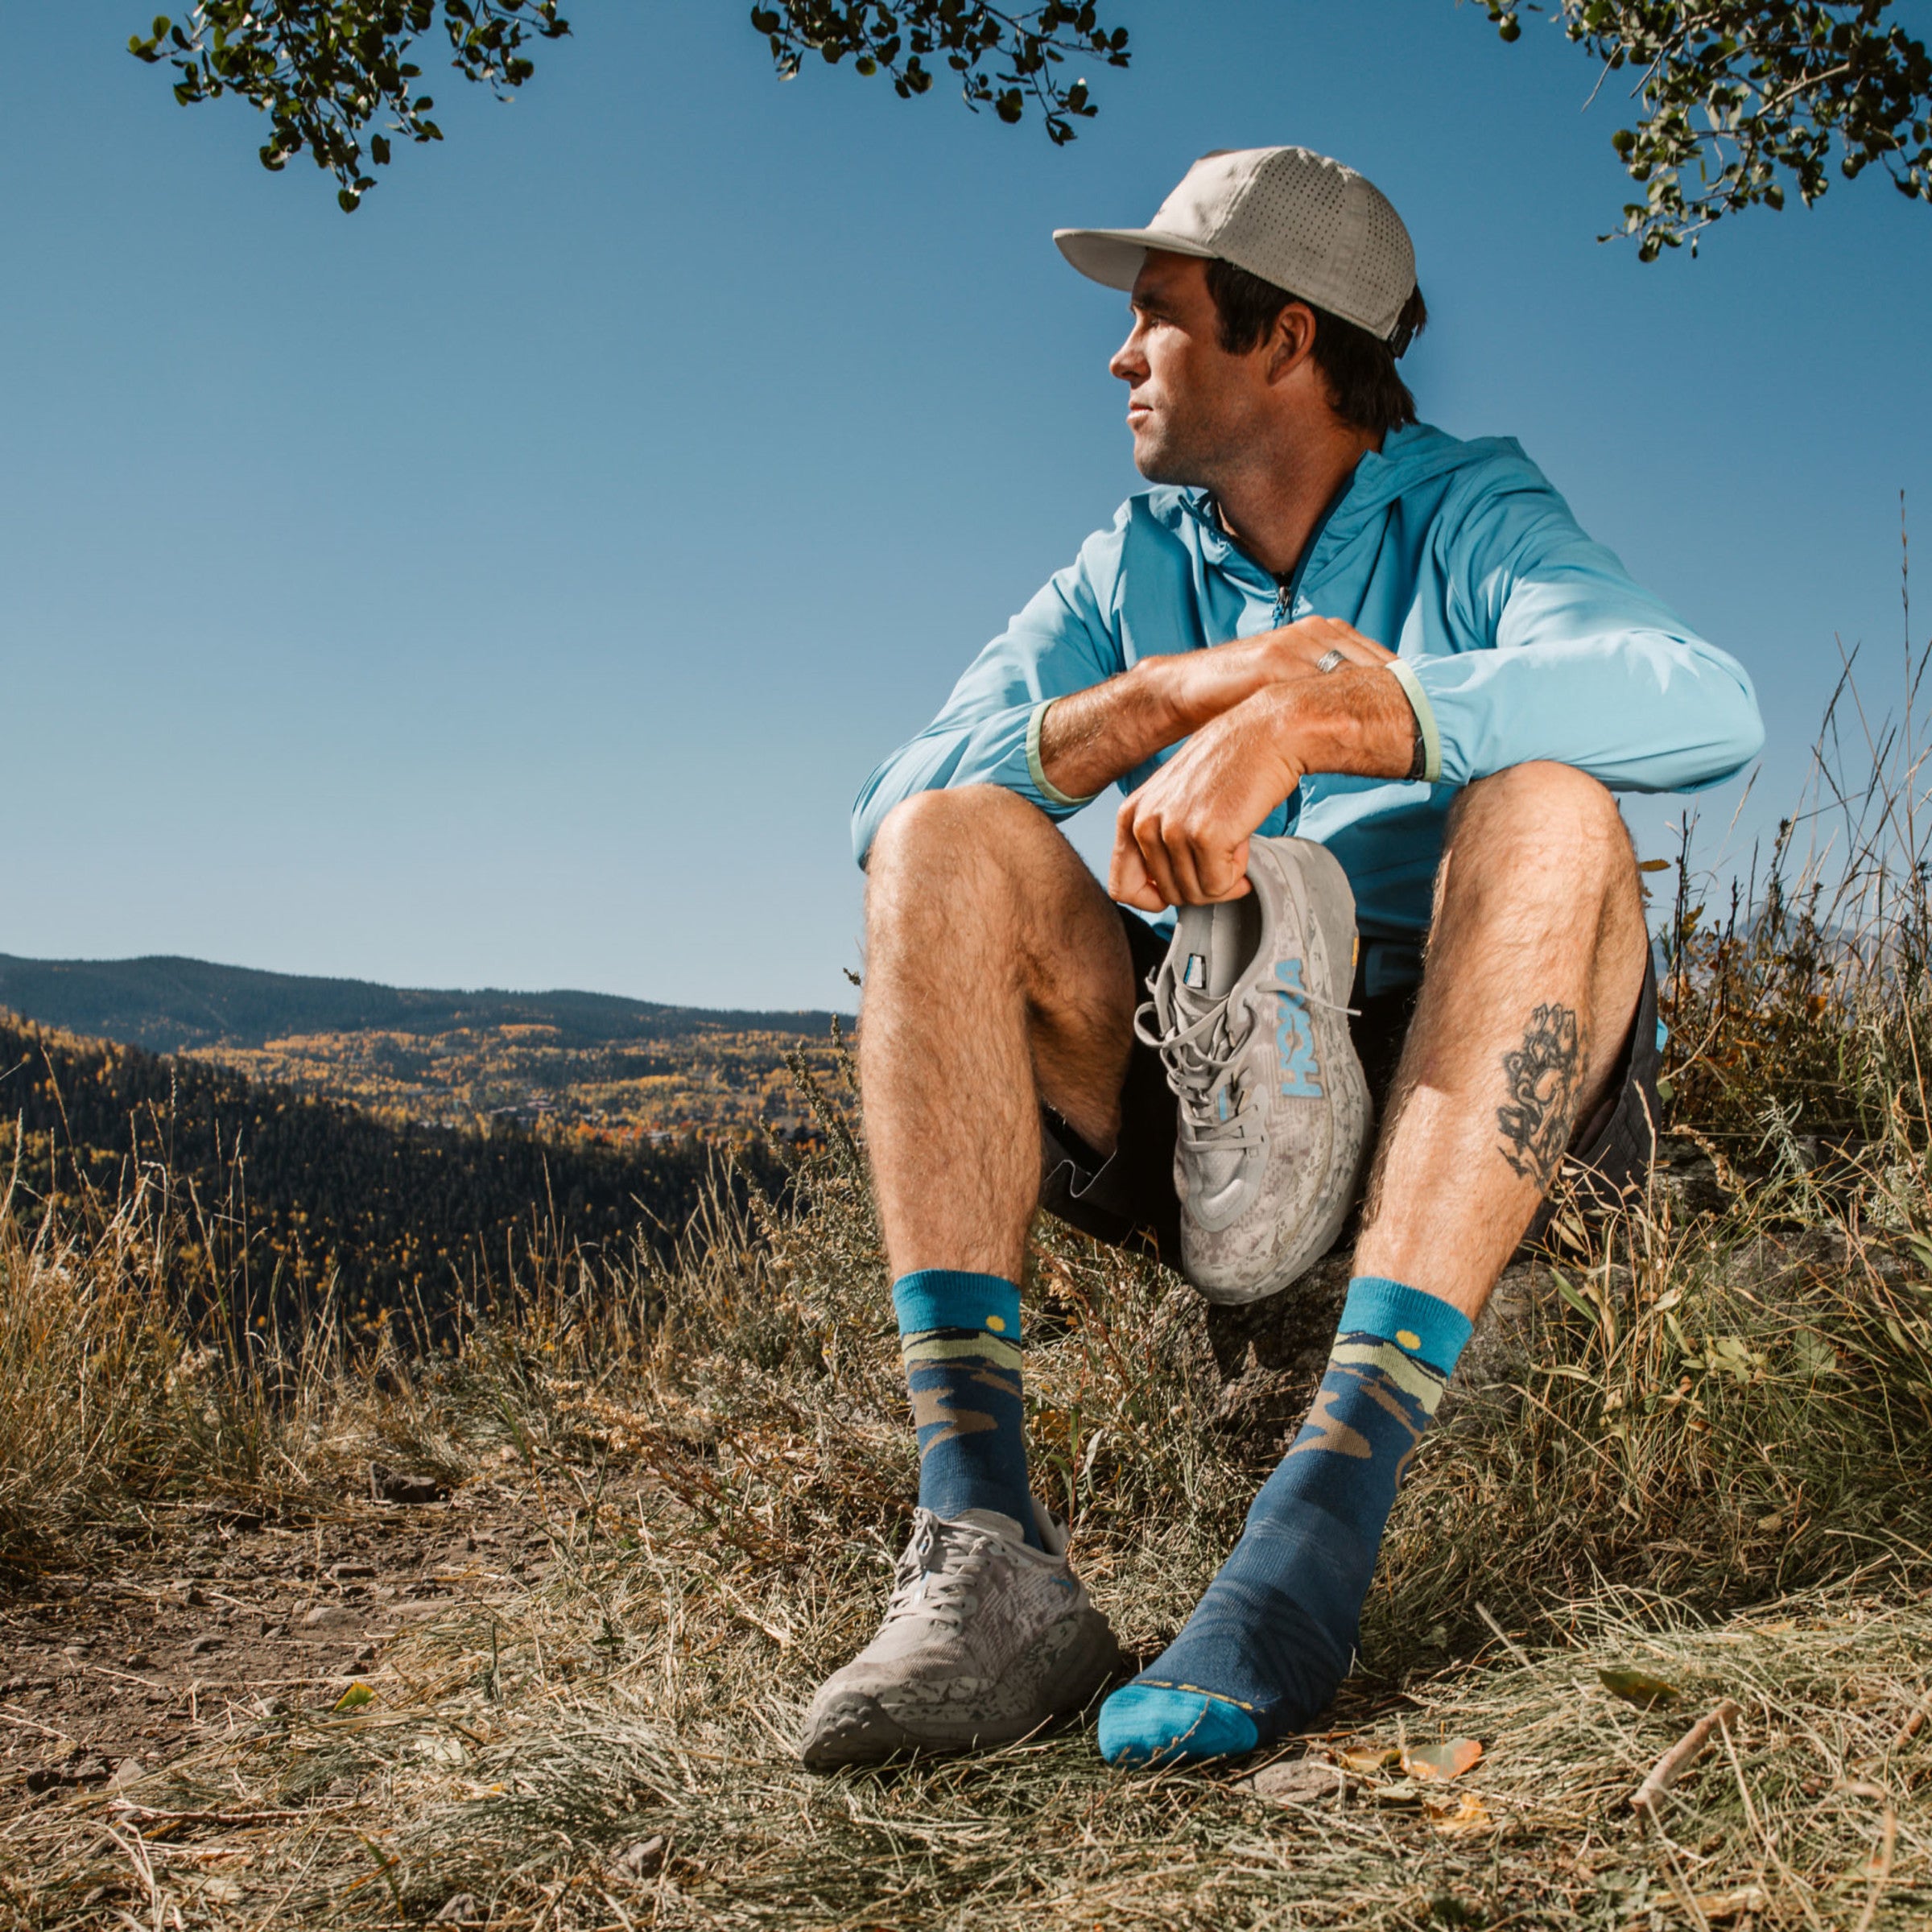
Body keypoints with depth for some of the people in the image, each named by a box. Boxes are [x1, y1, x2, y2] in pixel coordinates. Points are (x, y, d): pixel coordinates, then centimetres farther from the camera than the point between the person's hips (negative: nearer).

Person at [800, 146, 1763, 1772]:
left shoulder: (1471, 517, -1)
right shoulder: (1131, 572, 11)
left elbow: (1707, 704, -25)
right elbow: (885, 811, -3)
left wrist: (1304, 712, -35)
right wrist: (1165, 696, -18)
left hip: (1463, 1091, -3)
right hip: (1210, 1090, 4)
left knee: (1545, 805, -29)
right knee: (950, 844, -17)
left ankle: (1323, 1521, -40)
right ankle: (983, 1547, -33)